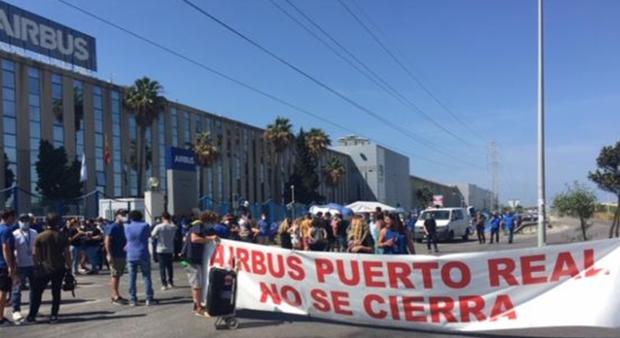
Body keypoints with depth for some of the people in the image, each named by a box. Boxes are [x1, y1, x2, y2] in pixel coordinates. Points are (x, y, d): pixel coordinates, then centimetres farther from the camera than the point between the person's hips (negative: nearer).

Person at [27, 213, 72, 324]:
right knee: (56, 292, 10)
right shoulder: (62, 237, -2)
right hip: (59, 269, 1)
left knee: (36, 292, 9)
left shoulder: (40, 237, -5)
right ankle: (54, 315, 10)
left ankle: (32, 315, 9)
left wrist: (37, 265, 8)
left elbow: (35, 254, -5)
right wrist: (69, 266, 5)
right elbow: (67, 253, -3)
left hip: (44, 268, -1)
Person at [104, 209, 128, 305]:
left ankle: (115, 296, 20)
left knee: (118, 276, 13)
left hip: (122, 255, 8)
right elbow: (107, 241, -16)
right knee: (115, 276, -5)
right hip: (115, 256, -8)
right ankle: (115, 297, -3)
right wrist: (109, 255, -21)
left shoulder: (123, 227, 14)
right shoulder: (112, 227, -11)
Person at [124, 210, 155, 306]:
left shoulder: (127, 227, 0)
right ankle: (149, 299, 4)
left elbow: (127, 238, 12)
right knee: (146, 277, 5)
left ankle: (133, 299, 7)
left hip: (131, 256, 1)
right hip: (143, 255, -1)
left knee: (132, 278, 6)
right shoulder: (145, 226, -4)